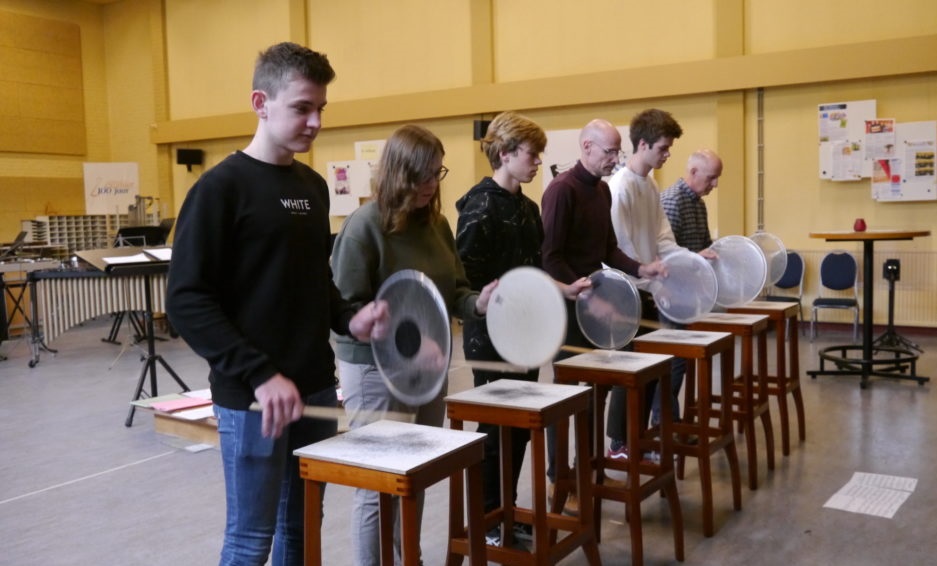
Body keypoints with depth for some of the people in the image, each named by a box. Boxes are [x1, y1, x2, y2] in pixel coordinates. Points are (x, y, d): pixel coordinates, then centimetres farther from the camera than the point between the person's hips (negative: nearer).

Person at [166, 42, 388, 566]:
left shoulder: (314, 186, 10)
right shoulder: (221, 187, -11)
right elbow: (187, 301, -16)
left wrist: (349, 319, -1)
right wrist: (259, 375, -23)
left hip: (316, 388, 7)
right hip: (251, 398, -6)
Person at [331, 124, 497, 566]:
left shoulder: (437, 223, 4)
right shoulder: (364, 224, -16)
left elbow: (451, 292, 9)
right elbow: (345, 308, -17)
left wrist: (478, 302, -11)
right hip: (377, 370, -7)